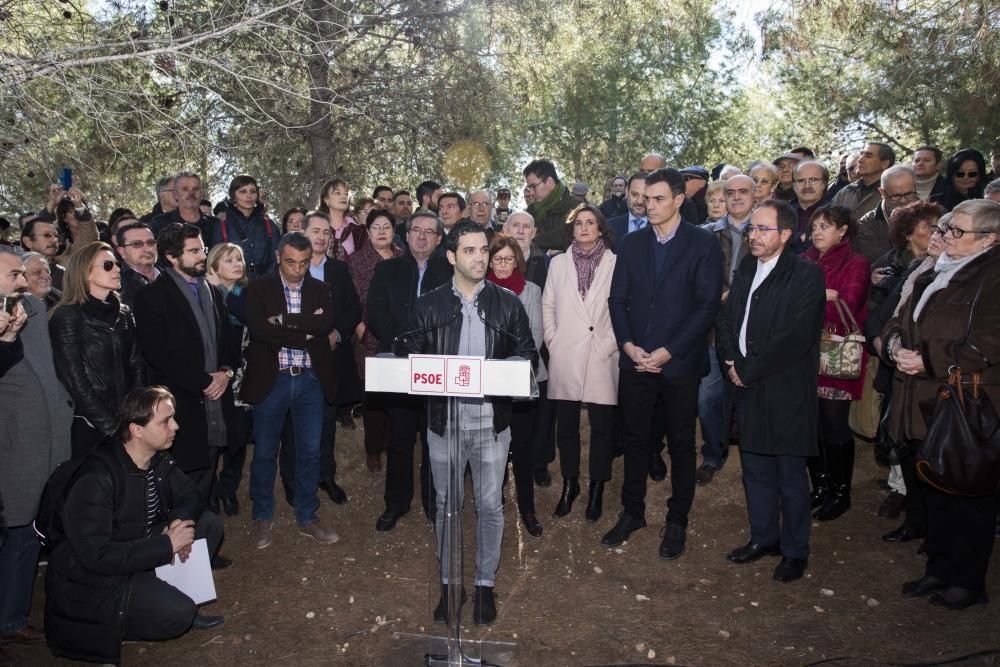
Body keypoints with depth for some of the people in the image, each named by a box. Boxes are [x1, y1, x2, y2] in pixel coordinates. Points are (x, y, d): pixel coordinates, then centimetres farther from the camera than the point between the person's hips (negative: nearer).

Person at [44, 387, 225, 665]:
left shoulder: (159, 459, -5)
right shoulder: (95, 480, -30)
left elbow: (191, 496, 5)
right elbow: (96, 556, -32)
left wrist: (178, 522, -19)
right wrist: (167, 545, -27)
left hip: (138, 551, 8)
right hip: (91, 578, -8)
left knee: (210, 523, -5)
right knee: (179, 613, -26)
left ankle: (174, 599, 5)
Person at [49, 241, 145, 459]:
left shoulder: (124, 313, 10)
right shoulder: (67, 316, -7)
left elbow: (136, 366, 8)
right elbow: (74, 378, -12)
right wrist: (110, 425, -13)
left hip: (128, 424, 5)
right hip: (88, 426, -5)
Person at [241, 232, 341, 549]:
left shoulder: (320, 289, 7)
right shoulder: (259, 288, -1)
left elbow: (328, 322, -12)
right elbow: (258, 327, -17)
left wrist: (285, 321, -17)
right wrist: (306, 332, -15)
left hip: (311, 380, 2)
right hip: (270, 379, -2)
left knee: (310, 452, 9)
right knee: (264, 452, 9)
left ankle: (307, 517, 25)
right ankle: (262, 517, 28)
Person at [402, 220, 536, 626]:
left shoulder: (508, 303, 1)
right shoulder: (428, 306, 1)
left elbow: (529, 356, 3)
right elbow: (412, 358, 3)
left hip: (491, 422, 0)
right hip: (444, 420, 0)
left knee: (490, 505, 9)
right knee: (447, 505, 13)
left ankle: (485, 584, 27)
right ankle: (448, 582, 30)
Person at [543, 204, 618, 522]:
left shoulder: (615, 263, 1)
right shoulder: (558, 263, 9)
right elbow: (548, 306, 11)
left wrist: (612, 344, -7)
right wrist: (553, 341, 2)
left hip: (602, 358, -2)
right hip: (565, 358, 2)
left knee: (602, 427, 4)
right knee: (566, 425, 7)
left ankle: (597, 489, 19)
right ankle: (569, 484, 23)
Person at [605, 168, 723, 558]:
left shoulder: (703, 244, -4)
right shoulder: (632, 244, 8)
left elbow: (708, 305, -9)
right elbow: (617, 299, 7)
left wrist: (668, 351, -15)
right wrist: (629, 345, -8)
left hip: (680, 362, -3)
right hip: (636, 360, 3)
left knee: (681, 443, 9)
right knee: (635, 439, 11)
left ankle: (677, 521, 24)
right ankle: (632, 512, 27)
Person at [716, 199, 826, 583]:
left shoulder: (806, 275, -11)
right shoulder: (746, 269, 11)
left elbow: (796, 336, -19)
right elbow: (725, 319, 12)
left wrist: (748, 370, -16)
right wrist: (731, 361, -5)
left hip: (785, 390, -6)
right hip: (746, 390, 6)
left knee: (790, 476, 6)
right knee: (755, 469, 17)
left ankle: (795, 551, 23)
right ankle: (764, 538, 33)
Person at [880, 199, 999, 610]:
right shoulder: (934, 276, 15)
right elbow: (900, 322, 17)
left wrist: (927, 360, -19)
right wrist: (896, 347, -4)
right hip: (922, 406, 8)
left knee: (966, 500, 5)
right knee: (928, 492, 17)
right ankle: (939, 569, 33)